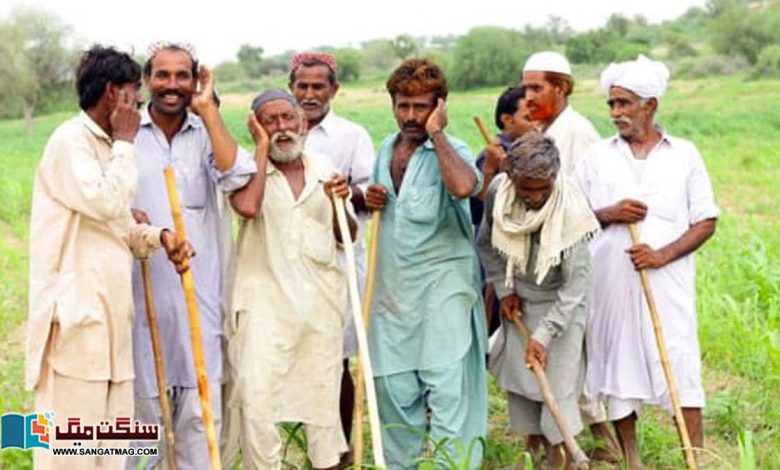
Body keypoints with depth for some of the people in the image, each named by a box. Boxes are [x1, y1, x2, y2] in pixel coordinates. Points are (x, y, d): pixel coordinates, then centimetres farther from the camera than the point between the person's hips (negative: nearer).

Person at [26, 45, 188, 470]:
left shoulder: (106, 146, 19)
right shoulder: (71, 139, -9)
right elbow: (106, 202, -22)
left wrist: (158, 237, 3)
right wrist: (125, 143, -9)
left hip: (108, 311, 9)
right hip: (75, 311, -9)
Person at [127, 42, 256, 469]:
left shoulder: (207, 133, 4)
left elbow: (238, 176, -14)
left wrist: (207, 109, -9)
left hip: (198, 291, 1)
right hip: (141, 290, -1)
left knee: (201, 404, 6)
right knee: (142, 399, 8)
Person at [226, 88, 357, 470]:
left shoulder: (324, 168, 10)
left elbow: (346, 236, 16)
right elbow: (247, 206, -27)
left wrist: (339, 202, -5)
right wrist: (262, 146, -14)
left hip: (321, 298, 4)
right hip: (266, 299, -4)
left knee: (323, 393, 13)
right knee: (257, 396, -9)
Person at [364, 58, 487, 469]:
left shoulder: (450, 150, -10)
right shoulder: (387, 148, 11)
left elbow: (464, 187, -35)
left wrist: (436, 132, -22)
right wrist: (369, 199, 3)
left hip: (441, 283, -6)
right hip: (393, 285, 7)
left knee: (447, 386, -5)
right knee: (393, 386, 13)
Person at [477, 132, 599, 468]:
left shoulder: (571, 209, -31)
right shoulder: (498, 193, -18)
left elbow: (576, 282, -27)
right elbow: (486, 245, 3)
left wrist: (544, 334, -29)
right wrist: (503, 290, -3)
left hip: (560, 304, -4)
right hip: (518, 301, 4)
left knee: (559, 381, -6)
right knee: (517, 376, 10)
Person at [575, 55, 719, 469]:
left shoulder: (684, 154, 5)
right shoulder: (597, 157, 8)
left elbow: (706, 222, 2)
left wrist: (663, 255, -13)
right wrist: (606, 214, -12)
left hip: (667, 282, -2)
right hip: (610, 283, 2)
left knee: (681, 367, -4)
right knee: (617, 362, 7)